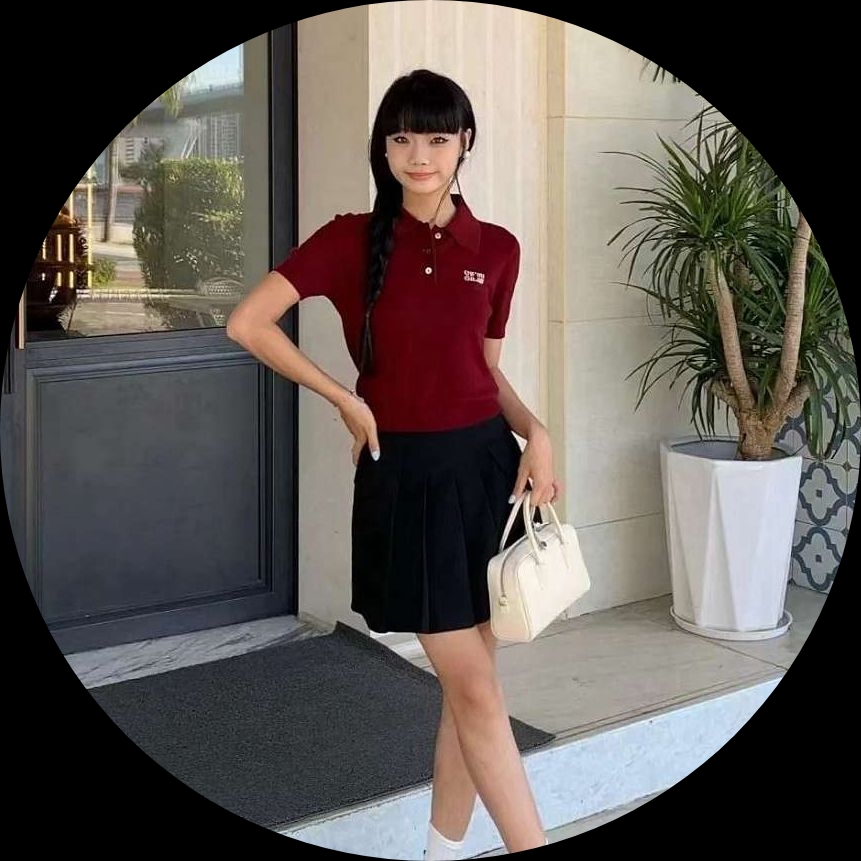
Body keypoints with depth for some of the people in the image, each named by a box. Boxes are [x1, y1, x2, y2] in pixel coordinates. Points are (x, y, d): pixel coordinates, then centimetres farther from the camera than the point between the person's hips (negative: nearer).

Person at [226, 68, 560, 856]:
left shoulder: (496, 249, 4)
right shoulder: (352, 240, -6)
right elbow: (248, 324, -9)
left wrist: (534, 433, -5)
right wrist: (346, 400, -7)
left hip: (486, 465, 4)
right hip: (404, 474, -3)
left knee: (468, 686, 10)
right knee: (477, 693, -2)